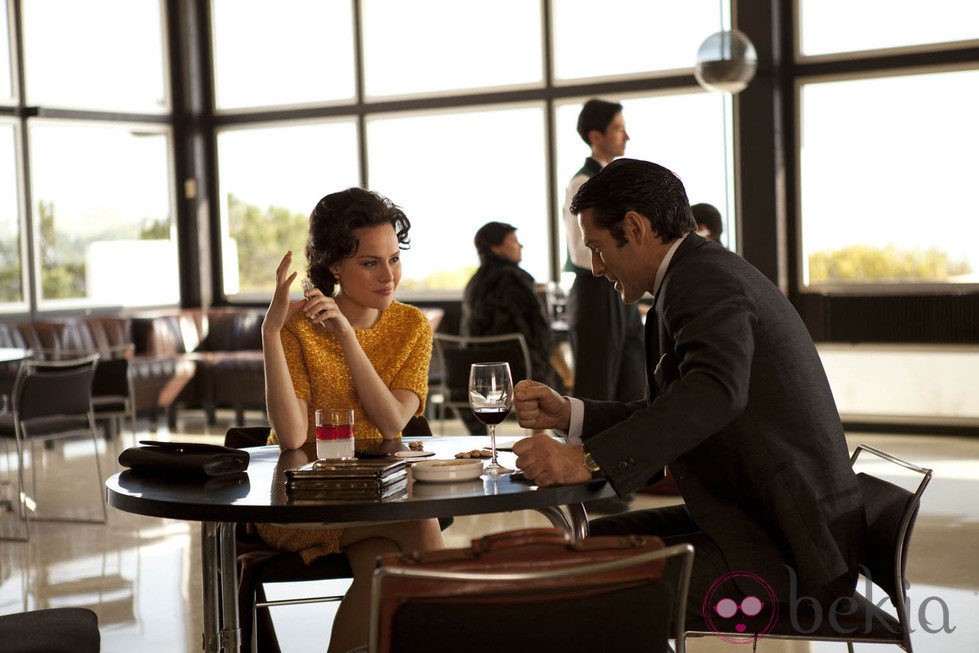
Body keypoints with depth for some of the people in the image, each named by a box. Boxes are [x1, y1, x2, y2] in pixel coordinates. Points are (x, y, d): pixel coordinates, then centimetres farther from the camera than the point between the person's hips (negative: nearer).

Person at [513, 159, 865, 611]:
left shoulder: (701, 279, -16)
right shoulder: (708, 271, 17)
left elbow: (715, 391, -35)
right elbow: (669, 412, 20)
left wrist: (589, 460, -40)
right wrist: (569, 414, 9)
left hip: (786, 550, -10)